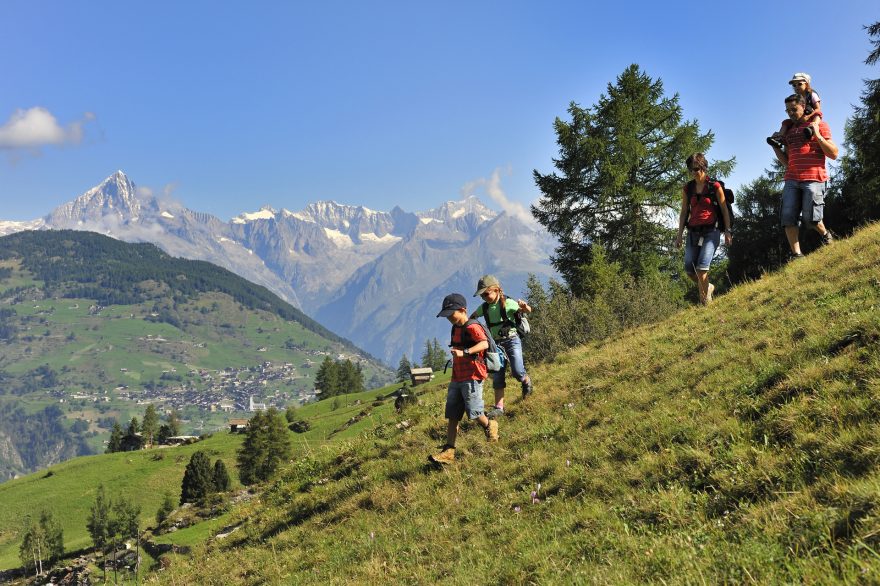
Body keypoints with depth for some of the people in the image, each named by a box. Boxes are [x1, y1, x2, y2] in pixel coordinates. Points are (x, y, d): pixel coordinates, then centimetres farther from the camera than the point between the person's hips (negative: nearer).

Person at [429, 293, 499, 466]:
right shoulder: (456, 329, 15)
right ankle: (448, 452, 1)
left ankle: (489, 426, 27)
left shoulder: (472, 328, -13)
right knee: (452, 416, 2)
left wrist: (464, 352, -43)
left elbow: (484, 343, -31)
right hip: (457, 379, 9)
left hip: (472, 378, -9)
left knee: (474, 412, -5)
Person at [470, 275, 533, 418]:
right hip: (496, 343, 5)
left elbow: (528, 311, -7)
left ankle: (526, 381, 18)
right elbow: (472, 317, 22)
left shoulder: (507, 303, -10)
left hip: (511, 340, -4)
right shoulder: (484, 307, 3)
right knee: (497, 377, 0)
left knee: (517, 371, -18)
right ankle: (499, 407, 3)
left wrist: (524, 306, -29)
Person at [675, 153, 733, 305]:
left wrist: (727, 231, -2)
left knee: (702, 267, -18)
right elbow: (684, 212, 12)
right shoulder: (687, 189, 9)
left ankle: (705, 301, -8)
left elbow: (724, 210, 2)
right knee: (689, 269, -3)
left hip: (711, 231, -4)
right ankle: (708, 287, 25)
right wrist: (680, 235, 9)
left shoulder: (715, 187, -1)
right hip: (693, 232, 4)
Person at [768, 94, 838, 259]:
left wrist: (817, 136, -10)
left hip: (813, 179, -5)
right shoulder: (789, 130, 20)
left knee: (810, 218, -11)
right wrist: (776, 147, 7)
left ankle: (826, 235, 20)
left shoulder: (819, 124, 7)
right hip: (792, 180, 5)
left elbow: (834, 154, 0)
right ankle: (796, 255, -10)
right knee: (788, 217, -11)